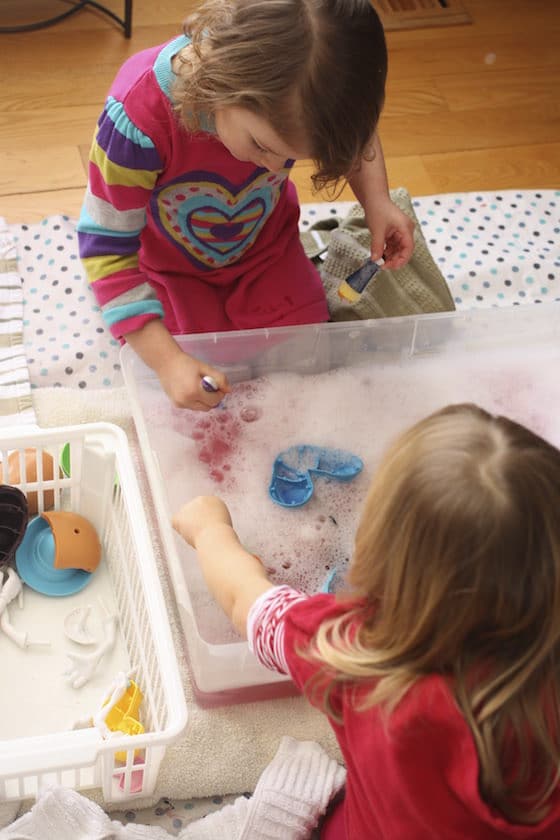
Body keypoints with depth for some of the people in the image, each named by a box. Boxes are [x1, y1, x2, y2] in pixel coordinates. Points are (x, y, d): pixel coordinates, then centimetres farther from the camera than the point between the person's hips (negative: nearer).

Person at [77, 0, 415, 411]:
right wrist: (167, 359, -39)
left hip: (265, 248, 3)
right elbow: (107, 245, -32)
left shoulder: (289, 92, -31)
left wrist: (377, 199, -22)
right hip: (172, 267, -3)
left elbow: (358, 134, -5)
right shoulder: (139, 115, -43)